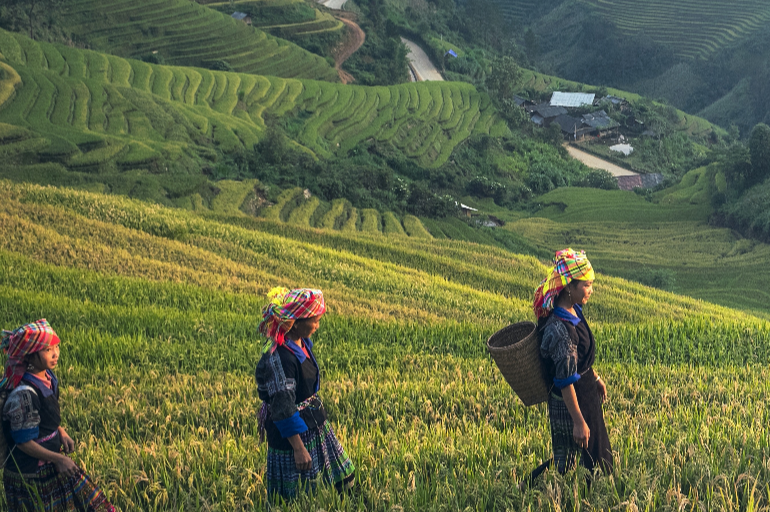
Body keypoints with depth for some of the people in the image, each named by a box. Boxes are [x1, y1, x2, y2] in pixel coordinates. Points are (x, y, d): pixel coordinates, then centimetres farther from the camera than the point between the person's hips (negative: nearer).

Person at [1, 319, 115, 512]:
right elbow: (23, 442, -22)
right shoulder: (23, 394, -28)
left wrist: (61, 432, -2)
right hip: (30, 475, -8)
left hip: (51, 464, 8)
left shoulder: (48, 378, -3)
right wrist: (58, 459, -17)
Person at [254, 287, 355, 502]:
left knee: (343, 481, 16)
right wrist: (298, 448, -22)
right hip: (293, 431, -9)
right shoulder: (279, 357, -28)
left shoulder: (302, 343, -1)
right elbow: (283, 408, -25)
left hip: (314, 423, 9)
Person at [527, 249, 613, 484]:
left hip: (586, 393, 10)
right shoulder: (559, 328, -32)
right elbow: (566, 381, -28)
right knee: (566, 461, 5)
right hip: (569, 402, -9)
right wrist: (579, 421, -24)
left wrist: (595, 377, 28)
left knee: (597, 454, 22)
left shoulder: (573, 311, -2)